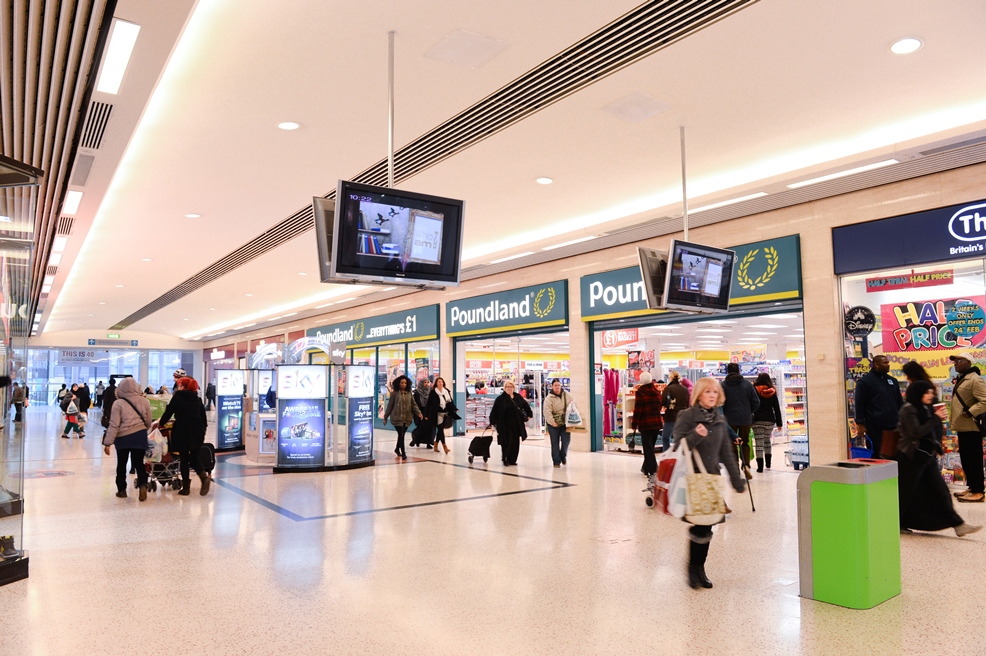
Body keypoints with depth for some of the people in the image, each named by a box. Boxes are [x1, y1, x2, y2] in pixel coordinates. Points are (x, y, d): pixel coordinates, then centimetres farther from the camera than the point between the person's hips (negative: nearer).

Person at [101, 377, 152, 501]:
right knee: (138, 462, 7)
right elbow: (148, 423, 7)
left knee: (121, 464, 15)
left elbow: (114, 425, -11)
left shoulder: (118, 403, -9)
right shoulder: (144, 401, -1)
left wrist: (107, 442, -6)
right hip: (140, 436, 2)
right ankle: (143, 484, -16)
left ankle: (122, 490, 23)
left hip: (123, 438, -1)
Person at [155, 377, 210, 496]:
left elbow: (168, 413, 2)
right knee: (194, 457, 13)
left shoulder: (177, 398, -1)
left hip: (182, 432, -4)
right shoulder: (197, 399, 12)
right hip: (198, 432, 4)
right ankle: (204, 477, -12)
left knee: (184, 459, 6)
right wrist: (203, 431, 21)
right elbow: (203, 416, 13)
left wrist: (159, 423, 20)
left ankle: (186, 487, 8)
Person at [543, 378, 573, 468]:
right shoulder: (549, 398, -13)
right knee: (555, 443, 2)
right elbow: (547, 412, -18)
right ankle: (556, 461, 12)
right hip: (553, 424, -3)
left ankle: (563, 456, 28)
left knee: (566, 441, 1)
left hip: (565, 423, 3)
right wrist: (552, 423, -21)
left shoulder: (566, 395, 1)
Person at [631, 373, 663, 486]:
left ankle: (653, 471, -17)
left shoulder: (640, 392, -11)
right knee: (650, 446, 17)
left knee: (648, 448, -6)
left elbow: (638, 409, -12)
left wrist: (634, 424, -7)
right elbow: (659, 406, 14)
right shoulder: (656, 391, 8)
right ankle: (646, 468, 28)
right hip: (657, 422, 6)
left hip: (645, 423, -6)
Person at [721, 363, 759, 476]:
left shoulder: (723, 385, -6)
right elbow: (756, 402, 2)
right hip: (745, 419, 2)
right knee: (745, 443, 13)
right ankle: (746, 465, -6)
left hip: (730, 419, -2)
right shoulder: (747, 384, 2)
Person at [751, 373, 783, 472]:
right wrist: (779, 422, 11)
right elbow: (777, 408, 6)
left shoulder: (754, 390, -5)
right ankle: (768, 464, 28)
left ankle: (760, 467, -10)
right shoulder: (772, 392, 4)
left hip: (757, 420, -3)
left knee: (759, 443, -5)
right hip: (770, 420, 3)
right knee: (767, 441, 21)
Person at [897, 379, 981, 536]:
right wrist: (936, 419, -18)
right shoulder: (909, 410, -14)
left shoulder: (927, 408, 12)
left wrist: (939, 419, -2)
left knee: (941, 490, 6)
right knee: (905, 493, 2)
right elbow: (916, 432, -22)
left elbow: (934, 432, 16)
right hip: (912, 458, -8)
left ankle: (958, 524, 7)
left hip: (928, 457, 8)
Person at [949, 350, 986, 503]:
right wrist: (956, 420, 17)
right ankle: (972, 487, 23)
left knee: (974, 460, -4)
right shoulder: (961, 379, 16)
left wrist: (970, 413, -25)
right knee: (965, 459, 15)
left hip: (971, 427, -10)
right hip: (962, 426, 10)